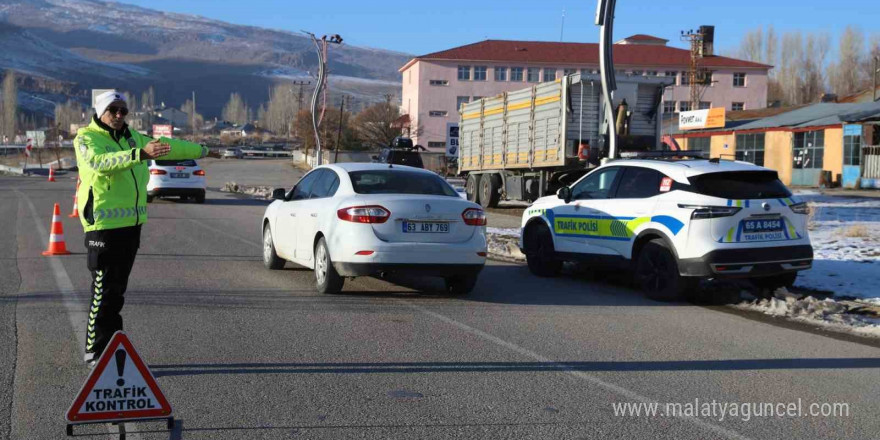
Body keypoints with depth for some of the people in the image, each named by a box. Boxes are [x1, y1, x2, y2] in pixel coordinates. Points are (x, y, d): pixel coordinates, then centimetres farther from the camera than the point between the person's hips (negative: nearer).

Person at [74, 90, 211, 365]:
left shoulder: (132, 137, 18)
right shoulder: (86, 138, -6)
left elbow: (166, 146, 33)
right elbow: (101, 162, -27)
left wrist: (198, 150, 44)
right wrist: (141, 154, -39)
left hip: (131, 223, 8)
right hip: (104, 225, -7)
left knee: (117, 289, 12)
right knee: (104, 289, -8)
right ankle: (95, 352, -2)